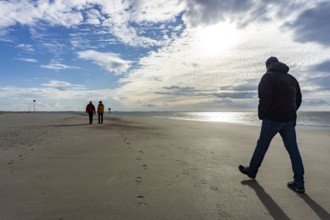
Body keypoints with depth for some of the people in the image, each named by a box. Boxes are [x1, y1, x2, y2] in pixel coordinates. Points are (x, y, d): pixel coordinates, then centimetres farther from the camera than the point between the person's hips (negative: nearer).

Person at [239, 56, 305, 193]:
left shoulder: (268, 76, -6)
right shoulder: (292, 78, 16)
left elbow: (265, 97, -19)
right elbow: (298, 99, 17)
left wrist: (261, 114, -8)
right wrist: (290, 113, 19)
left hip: (273, 118, -6)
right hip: (289, 119, 6)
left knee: (262, 145, 8)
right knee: (293, 149, 6)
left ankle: (252, 171, 23)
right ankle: (299, 183, 8)